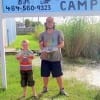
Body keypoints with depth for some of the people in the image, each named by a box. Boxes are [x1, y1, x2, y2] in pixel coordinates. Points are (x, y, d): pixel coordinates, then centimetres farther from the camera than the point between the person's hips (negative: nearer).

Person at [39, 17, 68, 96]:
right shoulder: (42, 34, 8)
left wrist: (55, 48, -22)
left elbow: (62, 44, -2)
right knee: (45, 75, 9)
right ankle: (45, 88, 29)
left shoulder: (58, 33, 3)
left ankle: (62, 89, 14)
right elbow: (41, 45, -2)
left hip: (56, 57, -2)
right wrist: (44, 49, -25)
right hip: (45, 58, 2)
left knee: (58, 75, 1)